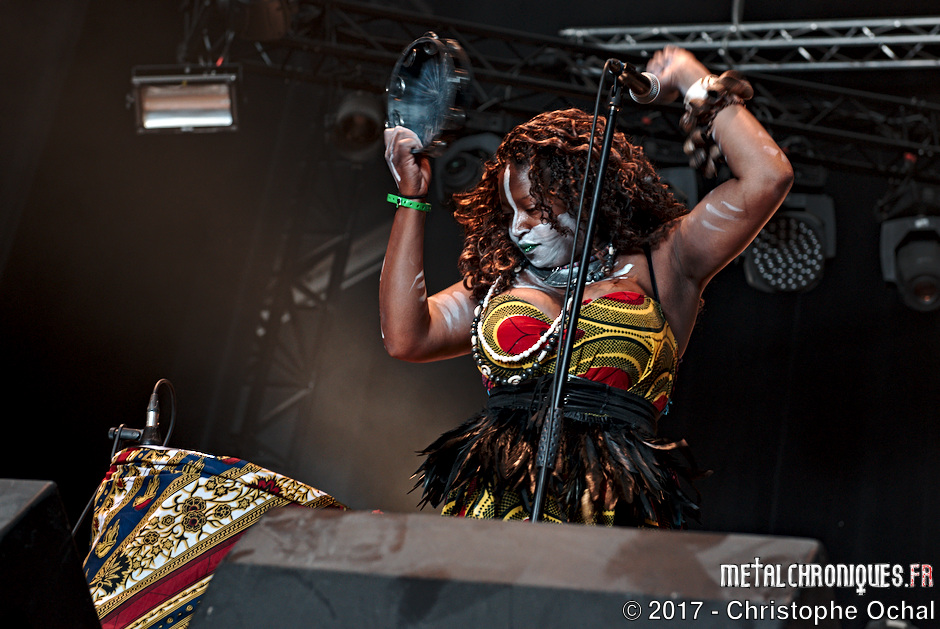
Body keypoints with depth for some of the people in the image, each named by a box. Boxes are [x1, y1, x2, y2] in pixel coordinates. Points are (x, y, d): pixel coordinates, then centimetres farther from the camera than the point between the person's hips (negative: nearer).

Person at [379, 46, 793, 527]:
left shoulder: (659, 265, 12)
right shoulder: (498, 281, 23)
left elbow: (767, 177, 3)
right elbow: (404, 336, 11)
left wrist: (696, 84, 13)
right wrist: (410, 199, 14)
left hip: (608, 505, -2)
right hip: (493, 498, 2)